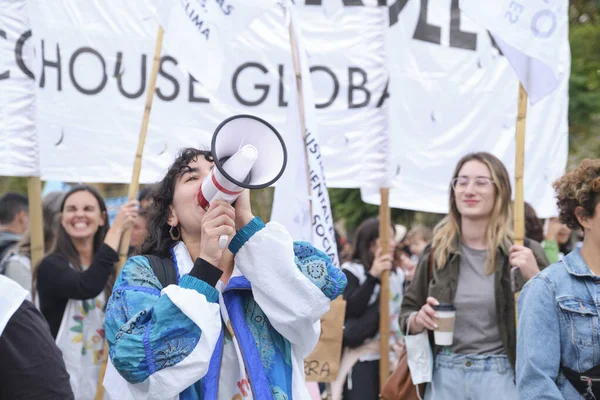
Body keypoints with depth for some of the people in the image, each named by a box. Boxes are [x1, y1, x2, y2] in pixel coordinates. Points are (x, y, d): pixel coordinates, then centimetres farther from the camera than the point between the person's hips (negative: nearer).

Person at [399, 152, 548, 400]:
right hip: (444, 375, 3)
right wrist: (419, 320, -7)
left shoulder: (524, 252, -2)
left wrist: (534, 277, -18)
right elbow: (407, 312, 15)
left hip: (501, 376, -3)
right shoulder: (436, 252, 6)